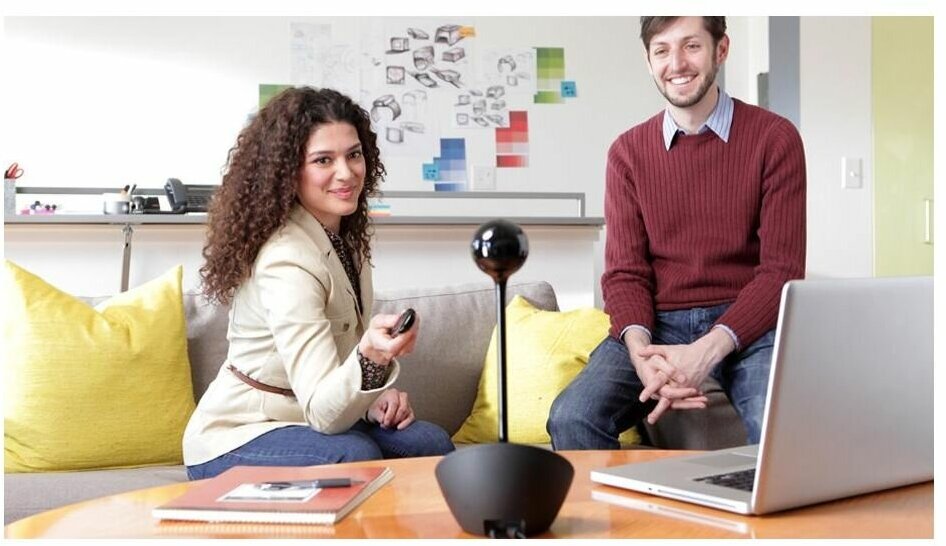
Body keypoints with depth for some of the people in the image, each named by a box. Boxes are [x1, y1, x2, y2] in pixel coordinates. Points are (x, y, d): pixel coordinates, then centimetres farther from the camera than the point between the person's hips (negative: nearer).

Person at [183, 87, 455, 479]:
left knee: (430, 444, -15)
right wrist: (370, 359, -50)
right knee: (356, 455, -33)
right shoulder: (286, 260, -26)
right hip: (235, 442, -7)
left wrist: (376, 396, -7)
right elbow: (322, 412, -31)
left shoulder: (348, 237, 2)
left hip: (301, 419, 8)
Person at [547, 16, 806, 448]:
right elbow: (625, 272, 4)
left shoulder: (774, 138, 0)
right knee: (571, 419, -24)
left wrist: (708, 349, -21)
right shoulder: (628, 151, 9)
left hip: (748, 323, -2)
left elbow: (781, 269, -5)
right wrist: (639, 347, -19)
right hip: (658, 324, 2)